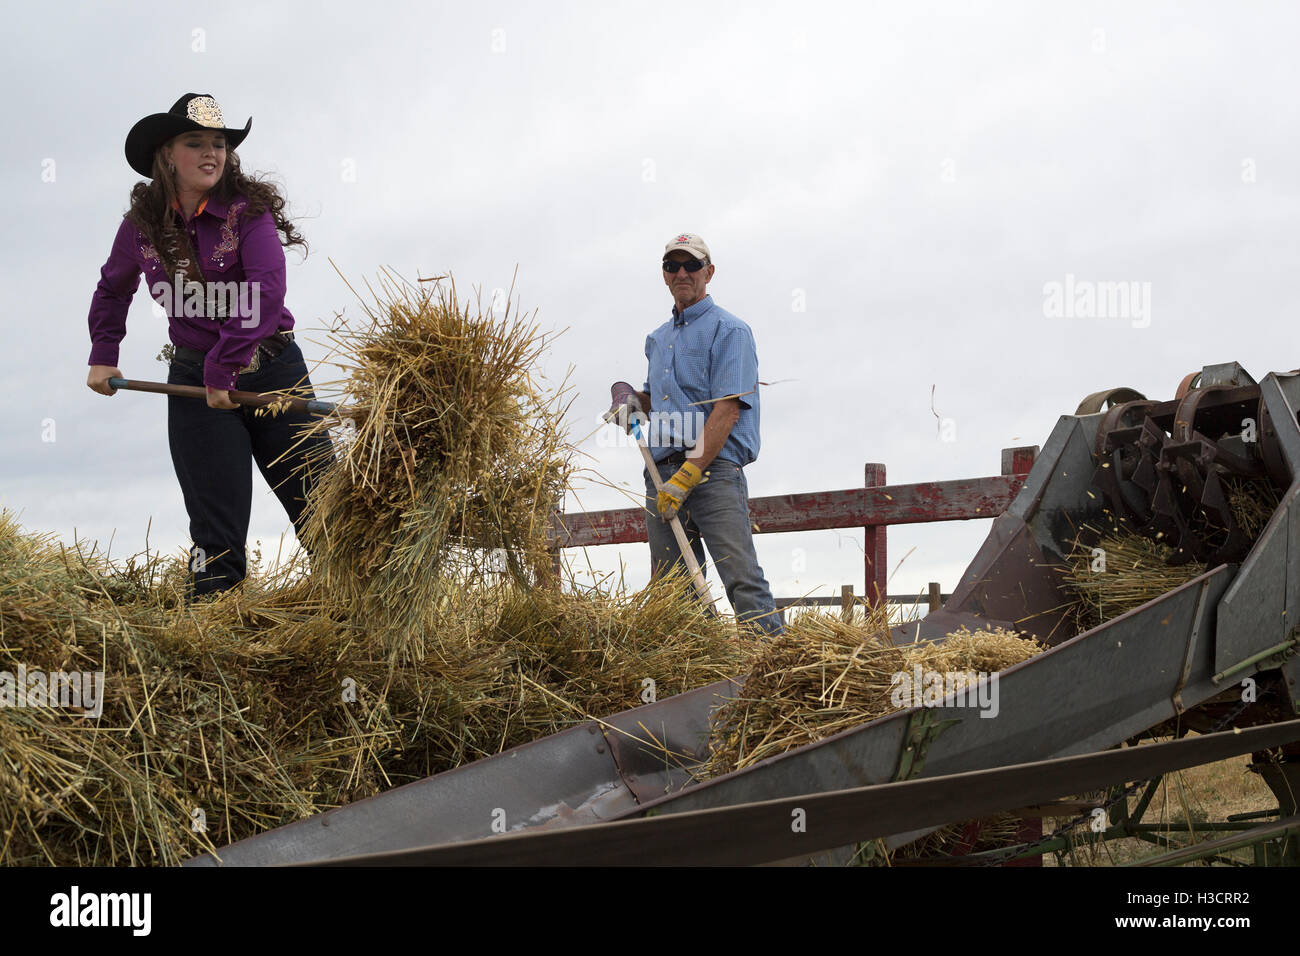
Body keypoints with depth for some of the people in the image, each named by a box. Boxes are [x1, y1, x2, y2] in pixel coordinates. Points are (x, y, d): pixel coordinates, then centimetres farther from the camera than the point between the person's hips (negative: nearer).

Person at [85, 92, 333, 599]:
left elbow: (267, 294, -22)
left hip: (272, 372, -2)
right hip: (194, 379, 2)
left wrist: (224, 369, -24)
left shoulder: (249, 210, -10)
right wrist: (103, 355, 16)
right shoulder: (142, 225, 2)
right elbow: (112, 290, 22)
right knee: (216, 530, 0)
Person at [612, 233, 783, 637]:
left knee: (741, 576, -19)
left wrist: (688, 475, -18)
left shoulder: (729, 330, -1)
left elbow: (727, 409, -11)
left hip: (713, 468, -7)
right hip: (662, 471, 7)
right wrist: (636, 402, 10)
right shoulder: (657, 339, 23)